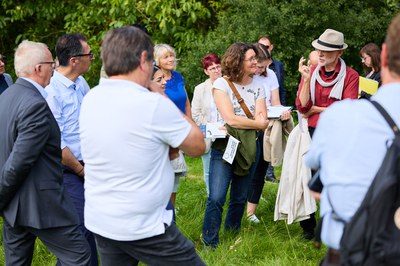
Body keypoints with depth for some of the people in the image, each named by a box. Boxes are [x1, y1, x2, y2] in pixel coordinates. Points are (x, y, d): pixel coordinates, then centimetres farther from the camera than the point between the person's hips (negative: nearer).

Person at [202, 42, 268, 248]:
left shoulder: (257, 87, 6)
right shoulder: (222, 84, -8)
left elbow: (264, 122, -5)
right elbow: (230, 119, -18)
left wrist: (241, 123, -19)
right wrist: (256, 123, -8)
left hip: (247, 149, 5)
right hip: (224, 147, -5)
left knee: (240, 198, 12)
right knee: (217, 199, -12)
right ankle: (210, 244, -6)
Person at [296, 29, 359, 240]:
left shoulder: (350, 76, -5)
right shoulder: (311, 73, 5)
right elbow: (302, 106, -5)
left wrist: (315, 109, -7)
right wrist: (306, 79, -16)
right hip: (312, 133, 3)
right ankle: (308, 227, 21)